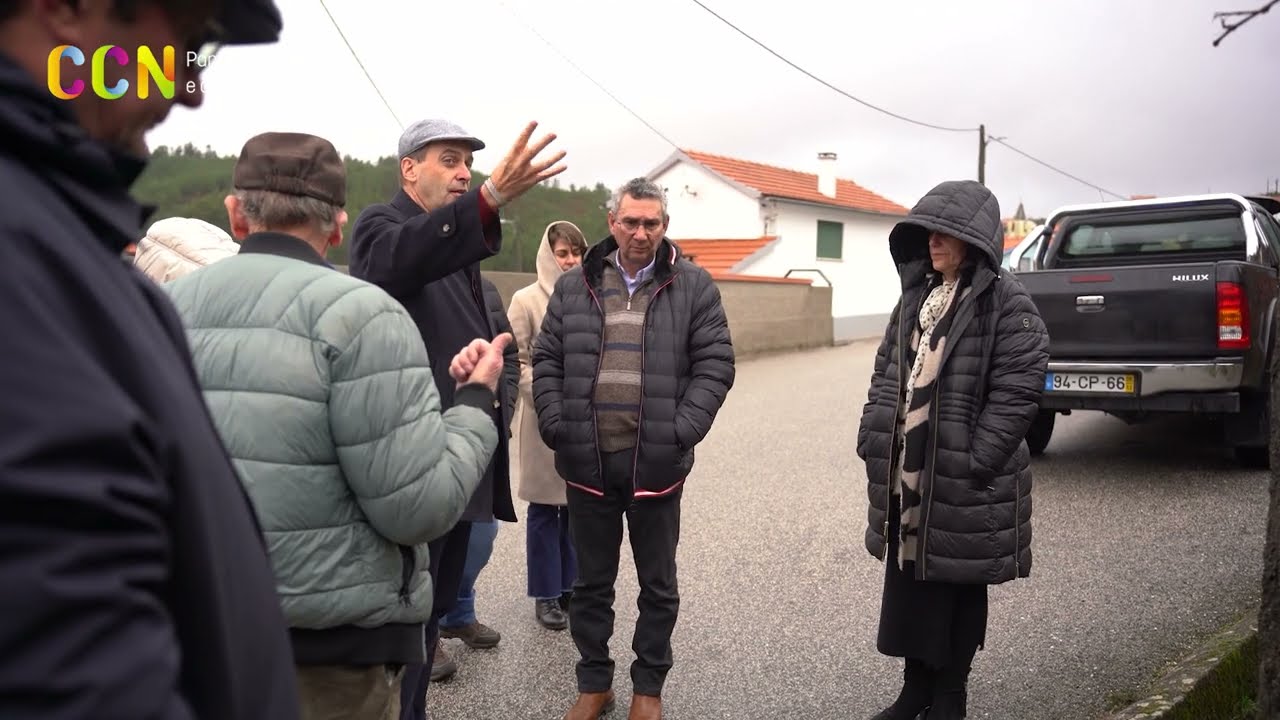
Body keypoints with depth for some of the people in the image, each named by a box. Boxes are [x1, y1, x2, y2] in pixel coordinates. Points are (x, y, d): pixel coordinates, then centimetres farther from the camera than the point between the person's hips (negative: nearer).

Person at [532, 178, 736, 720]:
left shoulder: (694, 287, 0)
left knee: (657, 583, 13)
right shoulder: (574, 286, 7)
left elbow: (715, 365, -3)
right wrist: (555, 425, -5)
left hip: (656, 461, -1)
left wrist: (682, 431, -13)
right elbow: (546, 360, 7)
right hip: (587, 459, 2)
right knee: (591, 580, 15)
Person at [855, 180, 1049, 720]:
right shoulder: (916, 295, 12)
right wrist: (873, 438, 5)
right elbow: (887, 371, 14)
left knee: (957, 587, 9)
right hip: (905, 469, 7)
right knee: (908, 580, 15)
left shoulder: (1007, 303, -10)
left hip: (960, 477, -7)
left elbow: (1017, 391, -15)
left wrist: (976, 463, -19)